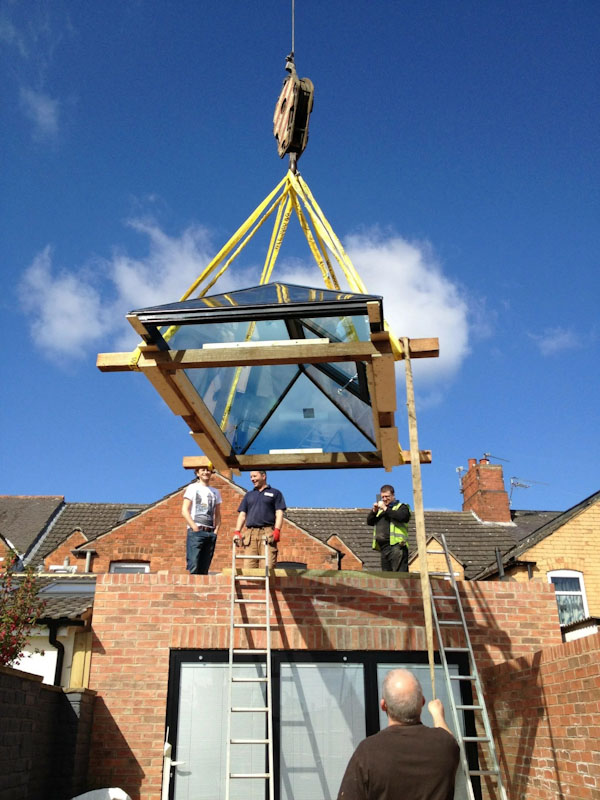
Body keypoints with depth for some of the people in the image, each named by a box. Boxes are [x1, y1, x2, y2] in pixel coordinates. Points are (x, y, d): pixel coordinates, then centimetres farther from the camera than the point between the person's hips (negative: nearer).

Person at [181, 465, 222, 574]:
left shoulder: (215, 492, 19)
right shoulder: (192, 488, 6)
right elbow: (184, 511, -1)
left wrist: (216, 530, 5)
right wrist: (195, 528, -10)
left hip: (211, 533, 5)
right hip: (195, 532, -5)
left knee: (204, 569, 3)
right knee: (193, 568, -13)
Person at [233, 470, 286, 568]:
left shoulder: (275, 493, 15)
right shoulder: (248, 495, 26)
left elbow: (279, 514, 4)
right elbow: (242, 515, 19)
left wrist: (276, 531, -11)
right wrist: (237, 532, 3)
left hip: (267, 533, -3)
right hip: (250, 533, 4)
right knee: (249, 566, -5)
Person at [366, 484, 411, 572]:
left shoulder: (401, 507, 6)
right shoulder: (380, 510, 25)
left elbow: (402, 517, -16)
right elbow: (369, 522, 18)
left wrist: (385, 509, -13)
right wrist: (374, 511, 1)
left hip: (396, 545, -7)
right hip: (383, 547, 7)